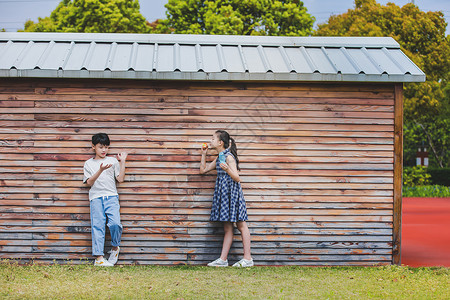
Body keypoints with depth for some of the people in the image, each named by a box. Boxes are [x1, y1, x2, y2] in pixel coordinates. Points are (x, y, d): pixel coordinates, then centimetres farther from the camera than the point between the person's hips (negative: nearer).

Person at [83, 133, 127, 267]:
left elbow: (120, 179, 8)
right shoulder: (89, 163, 13)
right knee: (97, 226, -8)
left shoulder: (113, 161, 15)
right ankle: (99, 257, -11)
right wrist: (100, 170, -12)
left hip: (111, 196, 0)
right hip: (96, 197, 0)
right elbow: (89, 182, 2)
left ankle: (115, 247, 6)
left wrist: (122, 161, 5)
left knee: (115, 223, -19)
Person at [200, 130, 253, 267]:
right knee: (227, 228, 8)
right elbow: (203, 170, 24)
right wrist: (204, 154, 19)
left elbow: (237, 178, -16)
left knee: (241, 225, -5)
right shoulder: (218, 158, 16)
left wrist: (227, 169, -34)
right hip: (223, 194, 9)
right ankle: (223, 259, 8)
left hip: (232, 192, -9)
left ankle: (248, 259, -4)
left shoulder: (229, 157, -11)